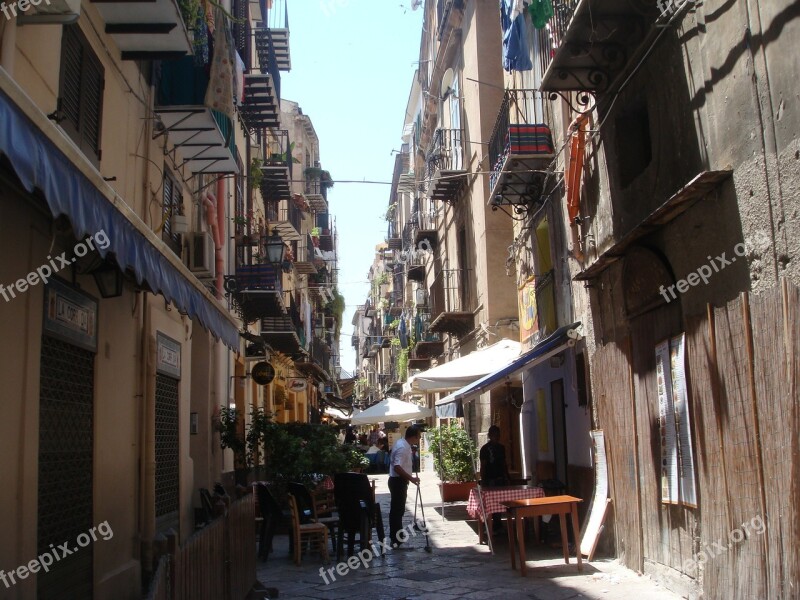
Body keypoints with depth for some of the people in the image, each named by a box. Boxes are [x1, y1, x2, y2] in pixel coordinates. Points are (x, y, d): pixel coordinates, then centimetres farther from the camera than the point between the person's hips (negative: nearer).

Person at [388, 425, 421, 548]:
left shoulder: (403, 444, 9)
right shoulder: (402, 447, -22)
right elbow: (397, 467, -30)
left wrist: (411, 454, 13)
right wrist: (411, 478, -28)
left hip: (399, 480, 10)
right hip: (398, 481, -10)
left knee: (397, 509, 16)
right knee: (398, 510, -6)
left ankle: (396, 536, 25)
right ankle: (396, 540, -2)